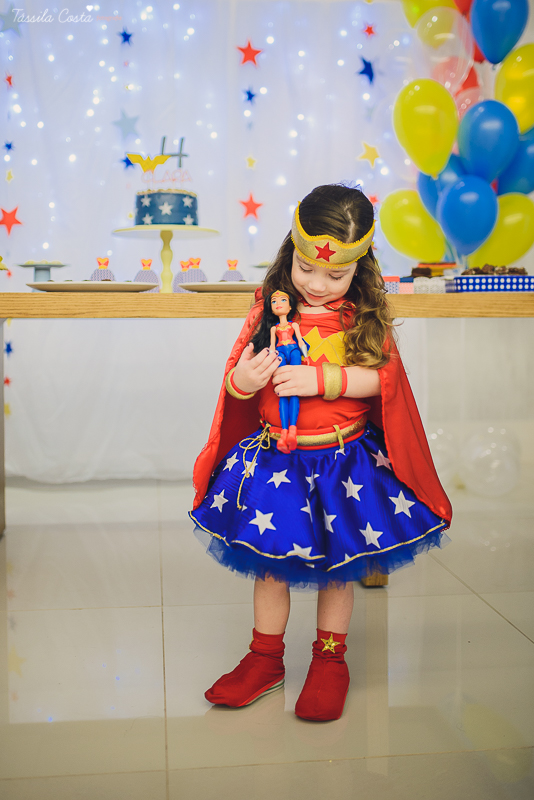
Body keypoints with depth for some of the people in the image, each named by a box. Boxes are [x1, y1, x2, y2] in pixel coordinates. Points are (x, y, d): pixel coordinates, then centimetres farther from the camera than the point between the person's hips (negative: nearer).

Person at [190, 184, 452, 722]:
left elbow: (381, 376, -12)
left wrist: (322, 379, -23)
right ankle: (265, 659, 30)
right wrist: (242, 381, -22)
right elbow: (237, 371, 0)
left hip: (344, 459, -1)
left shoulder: (363, 315, -3)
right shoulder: (270, 307, -1)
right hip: (273, 459, 2)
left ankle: (330, 661, 30)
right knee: (269, 561, 10)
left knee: (337, 565, 9)